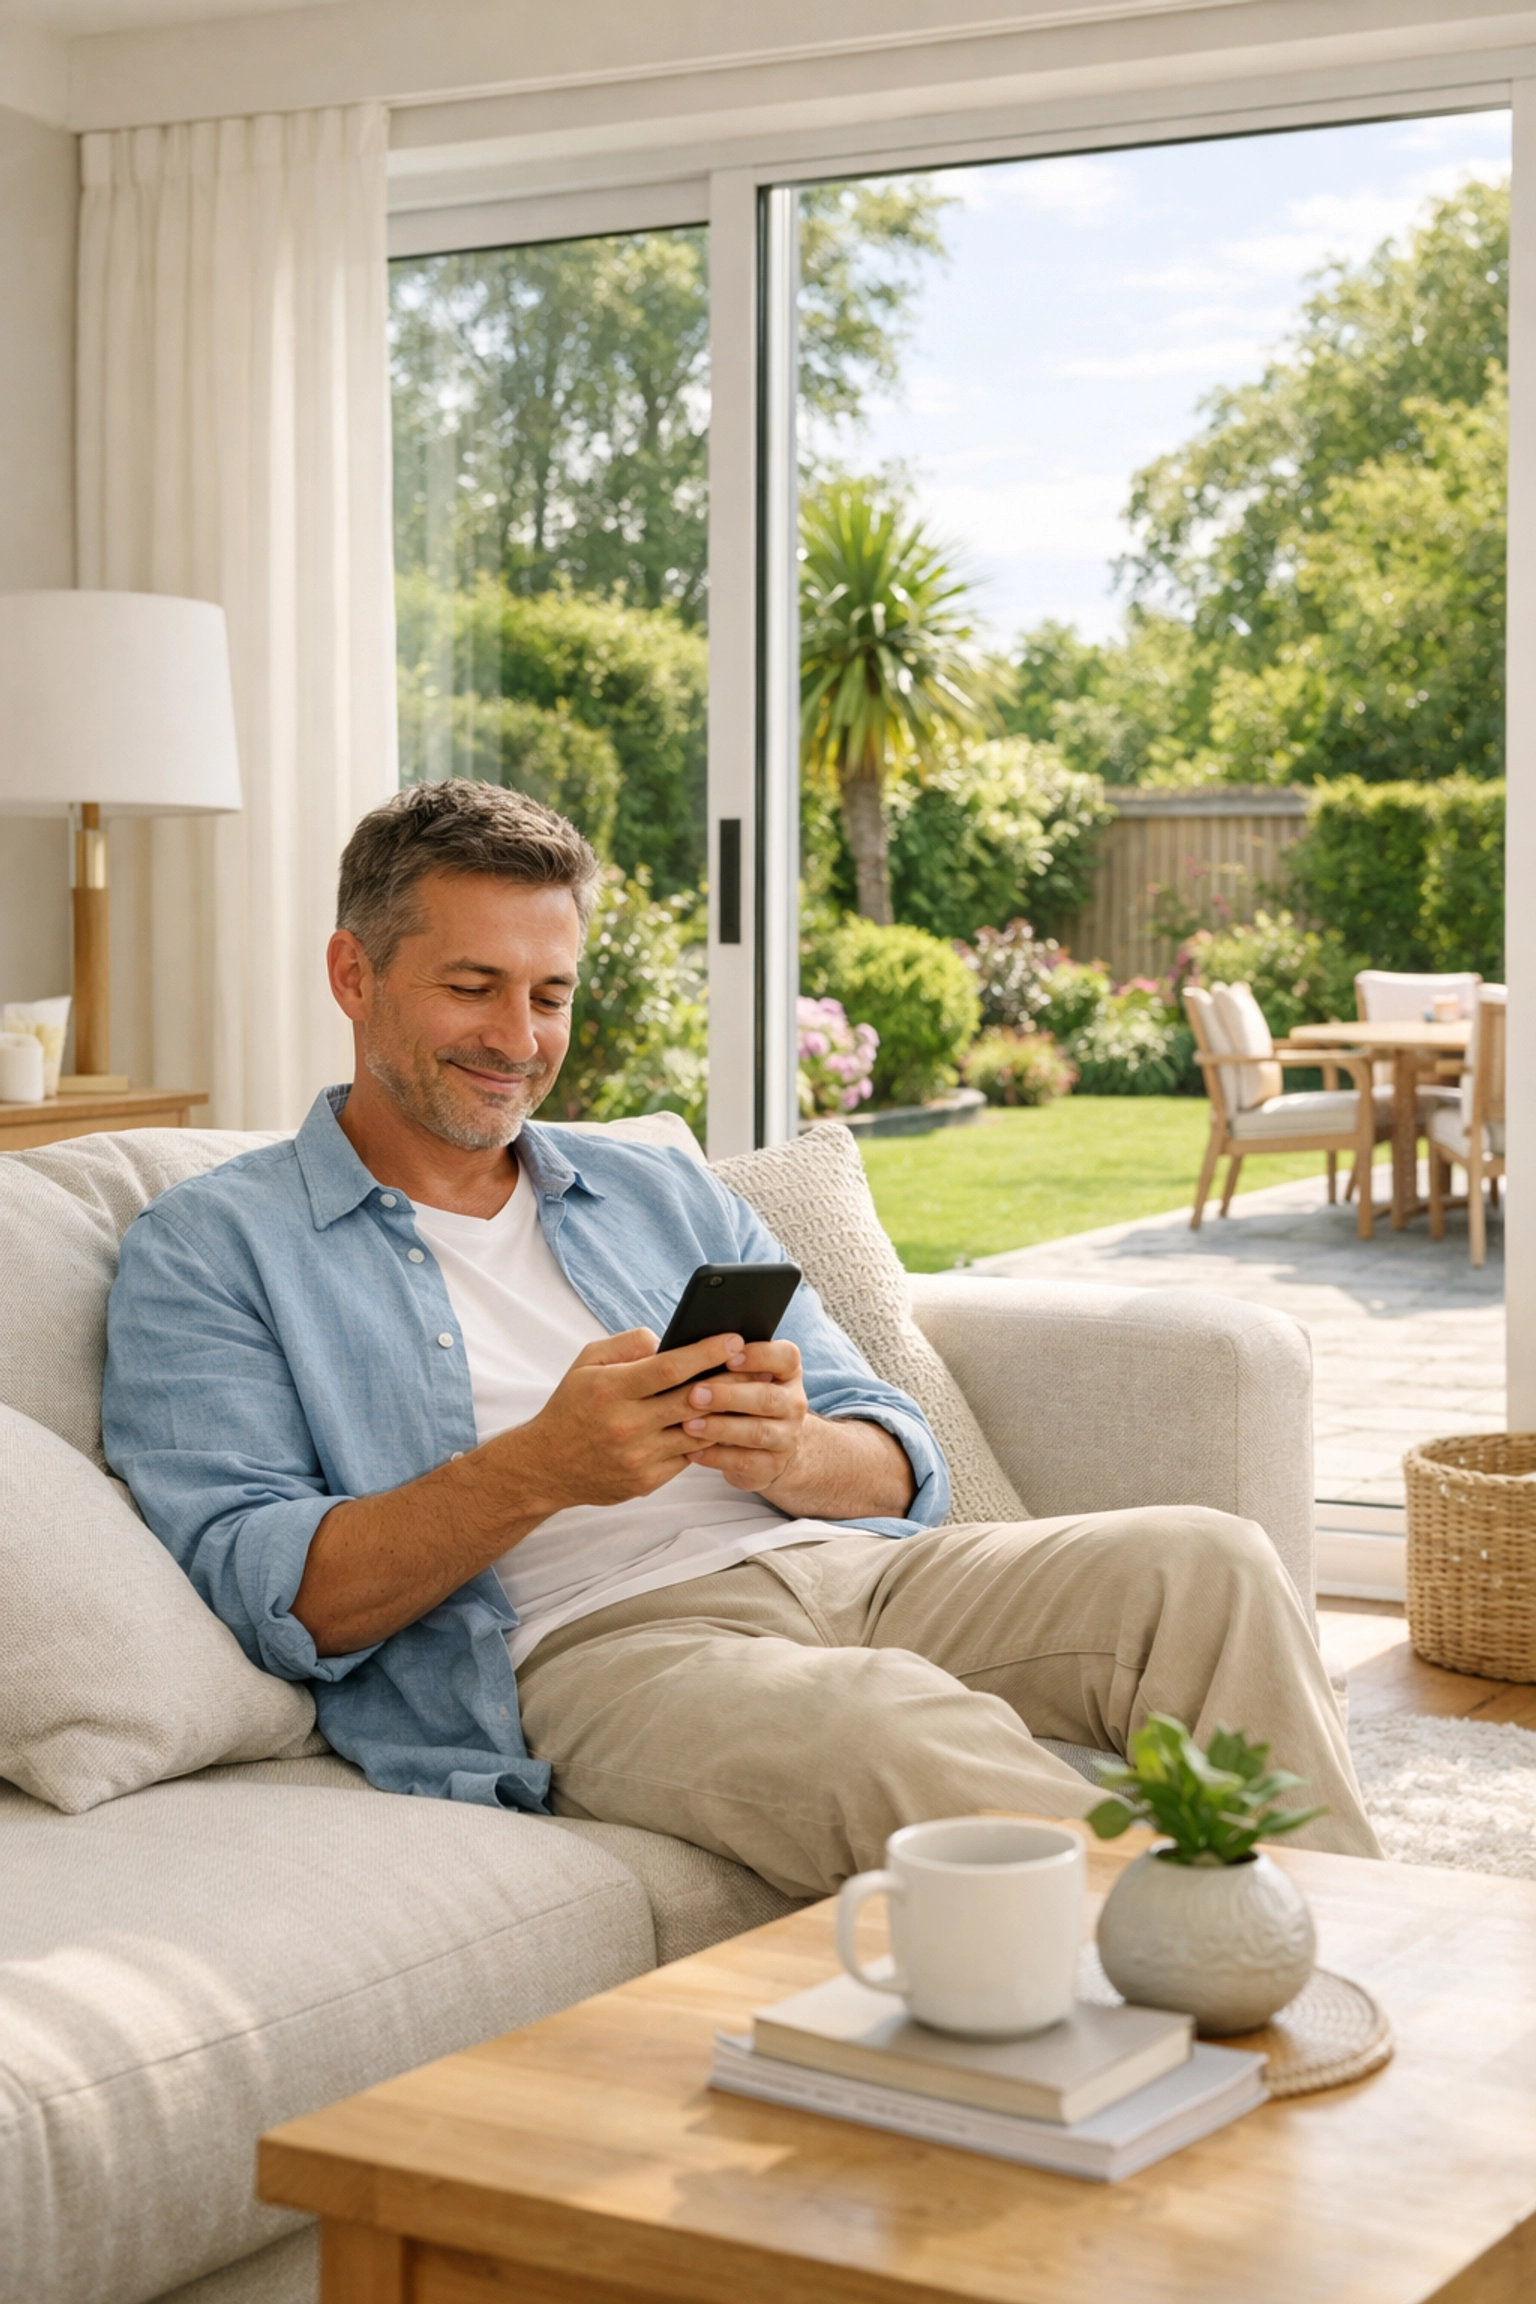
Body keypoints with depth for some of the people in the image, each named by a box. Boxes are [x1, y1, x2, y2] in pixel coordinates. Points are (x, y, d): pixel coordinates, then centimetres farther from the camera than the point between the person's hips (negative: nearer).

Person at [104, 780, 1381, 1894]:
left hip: (838, 1570, 6)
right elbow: (272, 1593, -5)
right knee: (887, 1726, -36)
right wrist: (538, 1469, -19)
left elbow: (903, 1471, 16)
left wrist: (791, 1451, -9)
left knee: (1206, 1563, -18)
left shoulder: (662, 1190, 24)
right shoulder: (211, 1251, 9)